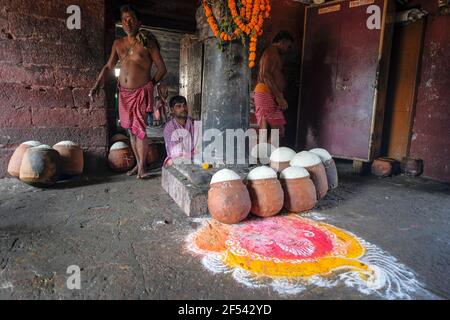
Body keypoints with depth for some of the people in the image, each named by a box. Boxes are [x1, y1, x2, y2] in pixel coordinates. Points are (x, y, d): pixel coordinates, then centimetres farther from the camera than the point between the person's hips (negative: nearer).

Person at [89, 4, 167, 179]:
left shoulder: (147, 42, -2)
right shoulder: (118, 44, 12)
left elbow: (162, 68, 0)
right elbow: (108, 67, 12)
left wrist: (151, 84, 5)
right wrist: (97, 85, 0)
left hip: (141, 93, -5)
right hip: (124, 93, 5)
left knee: (139, 130, -9)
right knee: (131, 130, 9)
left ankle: (142, 166, 2)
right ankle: (138, 163, 21)